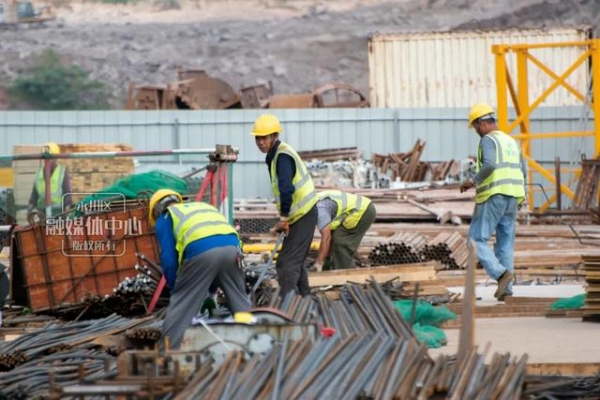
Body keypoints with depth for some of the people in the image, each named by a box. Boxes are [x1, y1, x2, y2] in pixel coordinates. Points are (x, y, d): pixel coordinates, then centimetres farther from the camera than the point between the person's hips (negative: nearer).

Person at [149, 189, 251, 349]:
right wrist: (212, 289, 39)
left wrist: (174, 288, 25)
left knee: (180, 306, 5)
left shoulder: (165, 218, 23)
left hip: (201, 252, -4)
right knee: (240, 301, 20)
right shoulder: (203, 206, 39)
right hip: (231, 246, 4)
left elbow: (169, 259, 12)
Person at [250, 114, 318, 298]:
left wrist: (284, 218, -24)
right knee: (296, 262, 19)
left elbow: (286, 189, -31)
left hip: (302, 215, -10)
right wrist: (285, 218, 16)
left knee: (286, 263, -11)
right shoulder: (276, 155, 12)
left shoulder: (282, 156, -19)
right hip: (302, 214, 10)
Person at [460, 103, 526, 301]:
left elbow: (489, 165, -25)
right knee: (505, 244, 10)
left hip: (492, 198, -8)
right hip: (512, 199, 8)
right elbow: (522, 172, 19)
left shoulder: (488, 140, -7)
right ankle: (506, 288, 4)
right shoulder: (510, 141, 18)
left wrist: (473, 181, -13)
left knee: (476, 240, -2)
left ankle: (502, 273, -19)